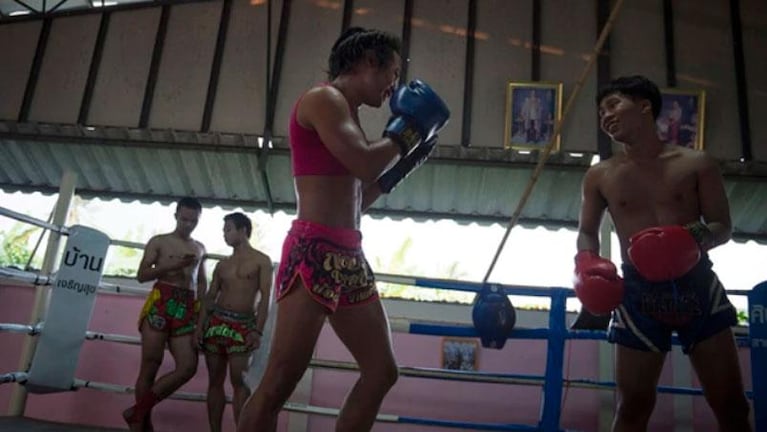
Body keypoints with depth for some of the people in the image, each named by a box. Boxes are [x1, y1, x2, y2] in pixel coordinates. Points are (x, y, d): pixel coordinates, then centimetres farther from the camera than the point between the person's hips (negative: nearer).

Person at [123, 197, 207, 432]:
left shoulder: (199, 248, 20)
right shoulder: (159, 241, 7)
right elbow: (142, 275, 0)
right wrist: (173, 265, -13)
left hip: (187, 309, 4)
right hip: (160, 304, -4)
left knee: (188, 367, -6)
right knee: (150, 365, -2)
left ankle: (137, 412, 7)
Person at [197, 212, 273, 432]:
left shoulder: (261, 261, 1)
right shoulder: (222, 265, 15)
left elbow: (265, 297, -6)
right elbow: (209, 297, 13)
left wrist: (258, 330, -16)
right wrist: (200, 326, 0)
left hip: (243, 324, -4)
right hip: (217, 321, 5)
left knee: (238, 380, -10)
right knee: (215, 380, 6)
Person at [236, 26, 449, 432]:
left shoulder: (344, 113, 23)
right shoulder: (323, 98, -3)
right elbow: (364, 164, -19)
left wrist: (403, 164, 20)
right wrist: (409, 127, -2)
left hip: (348, 256, 10)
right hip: (314, 252, -10)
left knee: (381, 371, 10)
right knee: (278, 383, -8)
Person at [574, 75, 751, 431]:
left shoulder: (697, 164, 2)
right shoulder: (599, 176, 5)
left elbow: (723, 226, 4)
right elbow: (587, 232, 14)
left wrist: (694, 238, -19)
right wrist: (587, 263, -7)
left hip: (697, 285, 0)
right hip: (638, 292, 0)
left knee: (731, 403, 6)